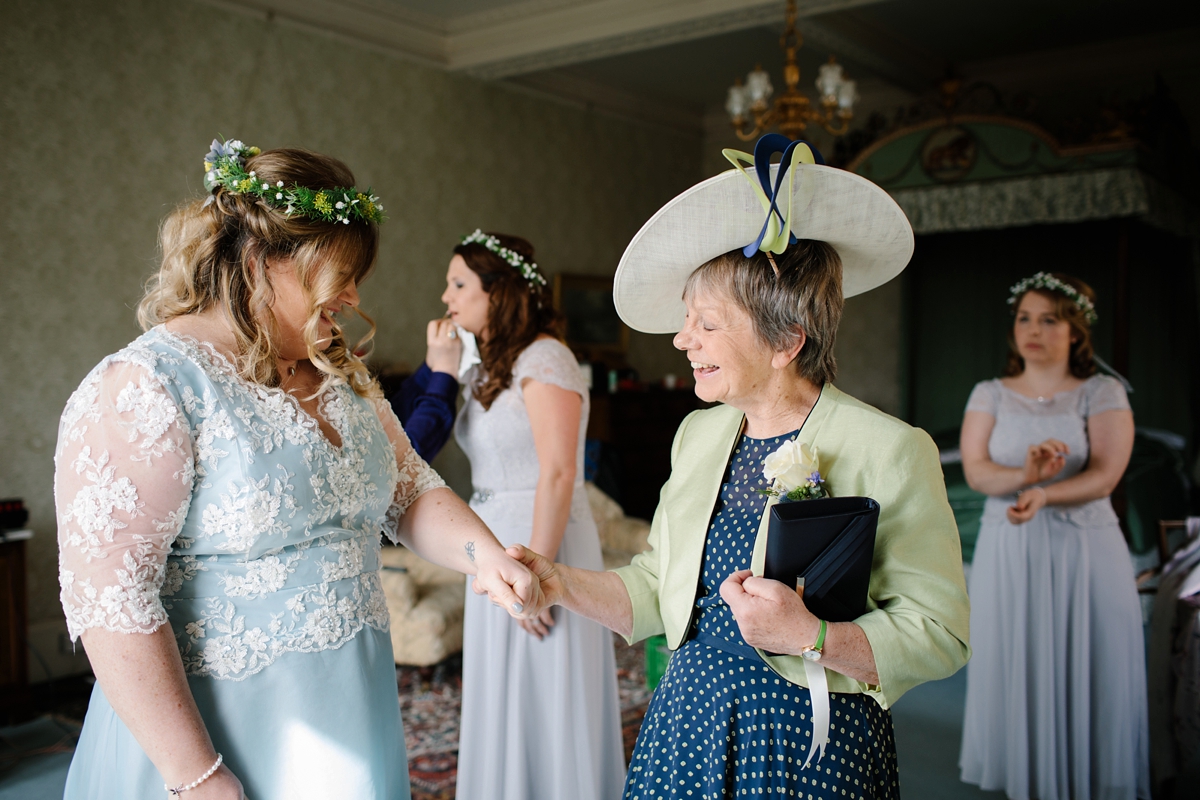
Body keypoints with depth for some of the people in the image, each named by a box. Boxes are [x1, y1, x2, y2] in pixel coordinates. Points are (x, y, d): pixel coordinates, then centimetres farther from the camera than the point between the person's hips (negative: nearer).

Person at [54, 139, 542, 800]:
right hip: (215, 735, -7)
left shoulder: (339, 374, 6)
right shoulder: (142, 389, -17)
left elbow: (409, 490, 10)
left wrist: (482, 555, -11)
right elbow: (107, 597, -21)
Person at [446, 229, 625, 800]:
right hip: (494, 545, 9)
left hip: (543, 542, -9)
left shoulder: (544, 360, -15)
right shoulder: (487, 369, 13)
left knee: (547, 707, 3)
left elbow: (558, 472, -21)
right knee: (504, 704, 17)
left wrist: (537, 573, -22)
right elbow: (495, 469, 12)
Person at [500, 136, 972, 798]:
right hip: (685, 727, 6)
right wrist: (563, 584, -5)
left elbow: (939, 637, -15)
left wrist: (811, 636, -27)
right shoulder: (698, 434, 4)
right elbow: (655, 589, 8)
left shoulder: (891, 452, -15)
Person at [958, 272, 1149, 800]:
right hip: (1009, 556, 2)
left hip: (1085, 552, -1)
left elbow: (1105, 475, -10)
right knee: (1016, 671, 5)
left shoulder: (1103, 393, 2)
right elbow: (975, 471, -4)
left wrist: (1043, 493, -28)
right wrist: (1025, 474, -25)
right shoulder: (989, 395, 7)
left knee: (1087, 675, 2)